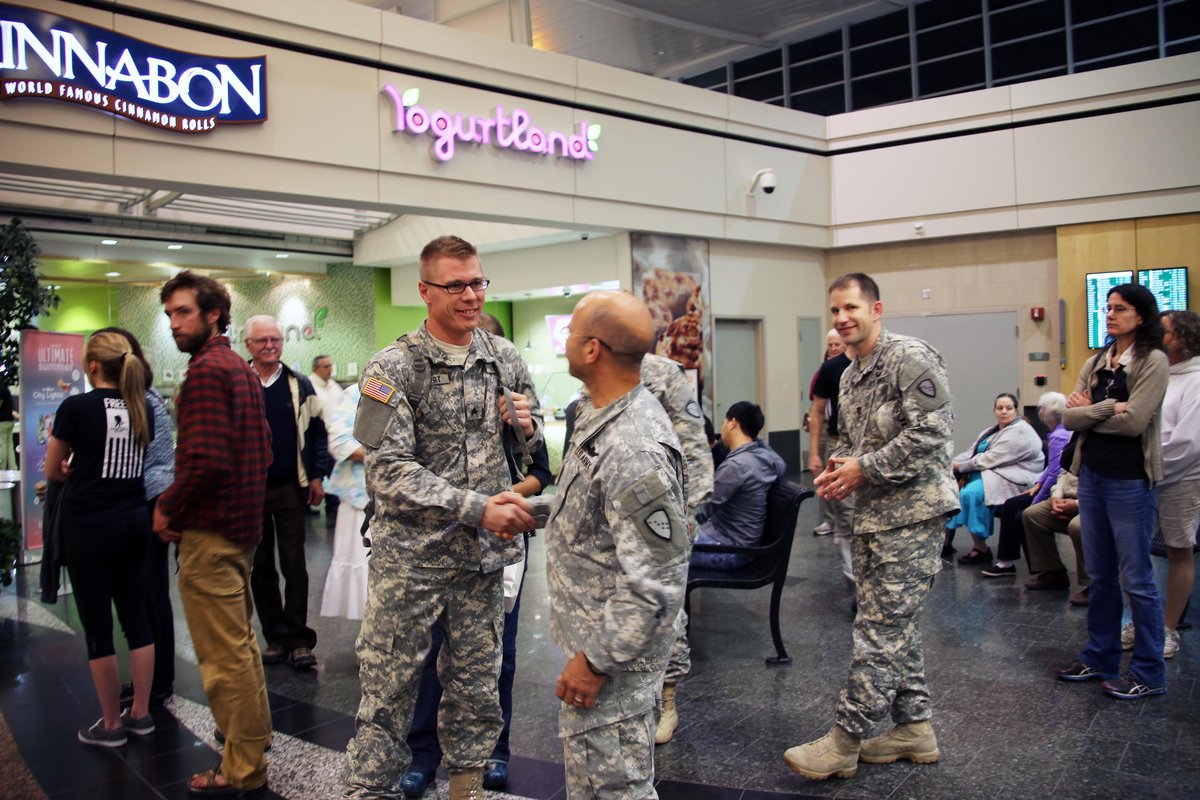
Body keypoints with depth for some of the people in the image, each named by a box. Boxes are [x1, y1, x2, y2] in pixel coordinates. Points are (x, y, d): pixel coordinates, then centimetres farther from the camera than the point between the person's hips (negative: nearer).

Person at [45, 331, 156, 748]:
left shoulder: (76, 407, -11)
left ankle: (111, 725, 13)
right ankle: (141, 714, 20)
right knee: (136, 619, 12)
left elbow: (52, 472, 0)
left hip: (90, 524, -5)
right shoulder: (141, 409, 4)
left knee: (98, 627, 4)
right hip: (135, 521, 5)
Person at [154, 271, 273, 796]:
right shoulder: (242, 369, 14)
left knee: (224, 657, -1)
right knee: (241, 646, 21)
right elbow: (263, 452, 17)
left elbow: (206, 461, -25)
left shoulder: (206, 370, -16)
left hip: (209, 533, -10)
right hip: (241, 526, 10)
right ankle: (255, 747, 34)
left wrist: (168, 507, -11)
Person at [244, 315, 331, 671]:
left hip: (290, 488, 0)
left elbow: (318, 432, 8)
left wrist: (318, 475, 1)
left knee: (294, 565, 0)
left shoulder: (299, 385, 5)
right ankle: (275, 637, 19)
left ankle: (298, 639, 7)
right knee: (260, 568, 8)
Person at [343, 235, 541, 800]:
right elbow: (388, 472, -17)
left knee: (476, 682, 16)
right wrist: (477, 507, -22)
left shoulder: (505, 358, 5)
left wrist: (526, 425, -6)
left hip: (483, 554, 5)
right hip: (411, 553, -4)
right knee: (388, 686, 5)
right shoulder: (393, 368, -10)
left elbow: (533, 437, 19)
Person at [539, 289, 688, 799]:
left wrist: (596, 661, -22)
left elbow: (656, 581, -28)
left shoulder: (634, 451, -30)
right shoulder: (602, 415, 4)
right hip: (591, 637, 10)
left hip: (612, 651, -10)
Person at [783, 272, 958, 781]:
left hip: (910, 513, -9)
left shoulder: (910, 358, -12)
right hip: (871, 514, 9)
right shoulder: (849, 376, 15)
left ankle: (845, 741, 2)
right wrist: (838, 470, 2)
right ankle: (914, 728, 27)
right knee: (895, 625, 15)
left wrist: (864, 469, -17)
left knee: (880, 628, -5)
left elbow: (931, 433, -20)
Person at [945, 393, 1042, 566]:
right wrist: (954, 462, -8)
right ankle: (946, 536, -5)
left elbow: (991, 459, -20)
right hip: (990, 473, 9)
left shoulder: (1020, 432, -12)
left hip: (1012, 480, -9)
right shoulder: (993, 431, 18)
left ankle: (981, 550, -20)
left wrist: (961, 467, -14)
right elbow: (972, 452, 12)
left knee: (970, 492, -31)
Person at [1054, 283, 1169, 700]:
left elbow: (1134, 421, -18)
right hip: (1091, 475, 6)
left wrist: (1088, 411, -6)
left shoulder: (1152, 361, -8)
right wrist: (1109, 408, -13)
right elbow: (1069, 418, 0)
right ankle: (1100, 657, 26)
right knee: (1100, 576, 15)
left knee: (1136, 578, 1)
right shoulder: (1095, 363, 10)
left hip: (1129, 481, -6)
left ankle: (1149, 673, 12)